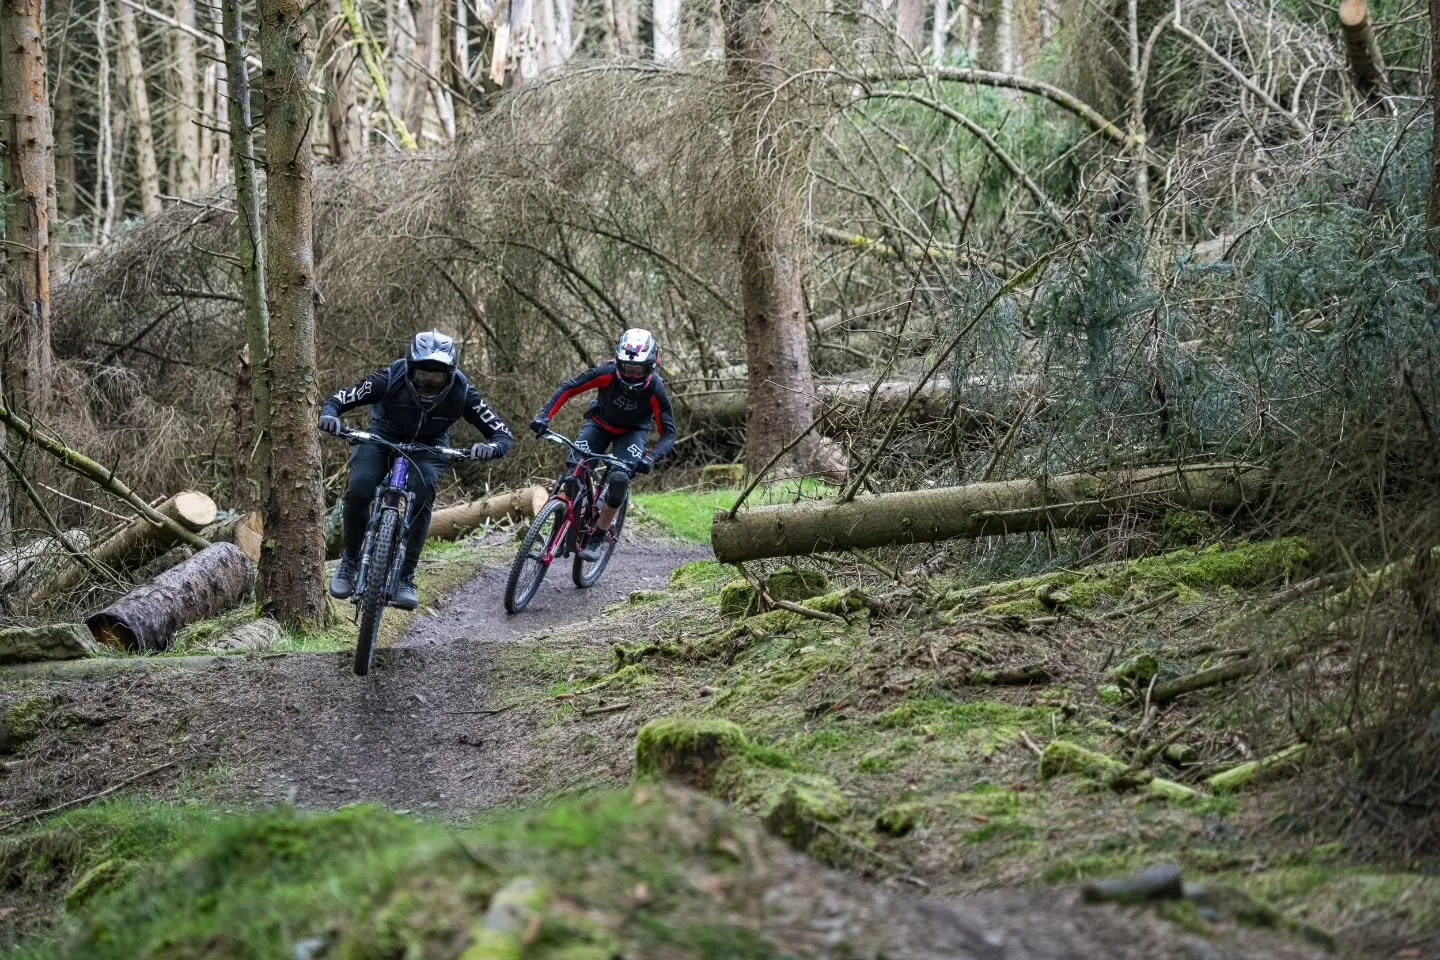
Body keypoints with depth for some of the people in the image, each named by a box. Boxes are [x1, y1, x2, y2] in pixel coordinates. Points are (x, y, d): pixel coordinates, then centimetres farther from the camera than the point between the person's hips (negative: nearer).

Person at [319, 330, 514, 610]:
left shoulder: (461, 393, -29)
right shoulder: (391, 379, -31)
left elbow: (503, 433, -27)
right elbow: (338, 399, -24)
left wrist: (491, 448, -51)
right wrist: (329, 415, -48)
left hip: (428, 446, 0)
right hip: (384, 436, 0)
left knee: (420, 497, -28)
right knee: (358, 490, -25)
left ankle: (405, 579, -16)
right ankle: (350, 562, -1)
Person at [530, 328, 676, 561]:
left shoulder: (655, 390, -29)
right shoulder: (607, 373, -28)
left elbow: (668, 434, -25)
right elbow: (568, 389, -18)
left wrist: (650, 459, -43)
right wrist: (544, 417, -31)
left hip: (633, 432, -1)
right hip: (600, 423, 1)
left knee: (620, 480, -27)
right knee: (574, 470, -22)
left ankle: (598, 537, -10)